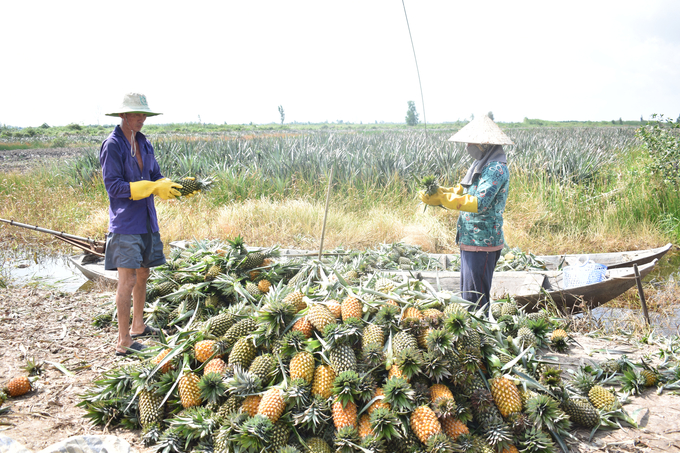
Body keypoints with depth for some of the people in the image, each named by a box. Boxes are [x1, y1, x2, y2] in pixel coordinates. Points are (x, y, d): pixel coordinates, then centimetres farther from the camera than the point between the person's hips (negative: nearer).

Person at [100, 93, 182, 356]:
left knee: (142, 275, 18)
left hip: (146, 221, 8)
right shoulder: (113, 145, -11)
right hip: (125, 222, -8)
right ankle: (124, 342, -2)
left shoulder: (143, 143, 12)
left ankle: (138, 327, 33)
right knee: (128, 280, -8)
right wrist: (152, 188, -22)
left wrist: (171, 187, -6)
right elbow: (113, 185, -18)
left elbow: (155, 176, 15)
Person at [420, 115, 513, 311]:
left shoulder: (496, 169, -17)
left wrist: (441, 198, -25)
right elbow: (462, 191, 18)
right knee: (466, 294, 16)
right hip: (470, 241, 10)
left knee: (475, 298, -5)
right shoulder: (482, 165, 15)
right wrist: (437, 191, 0)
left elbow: (479, 203, -26)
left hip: (482, 243, -10)